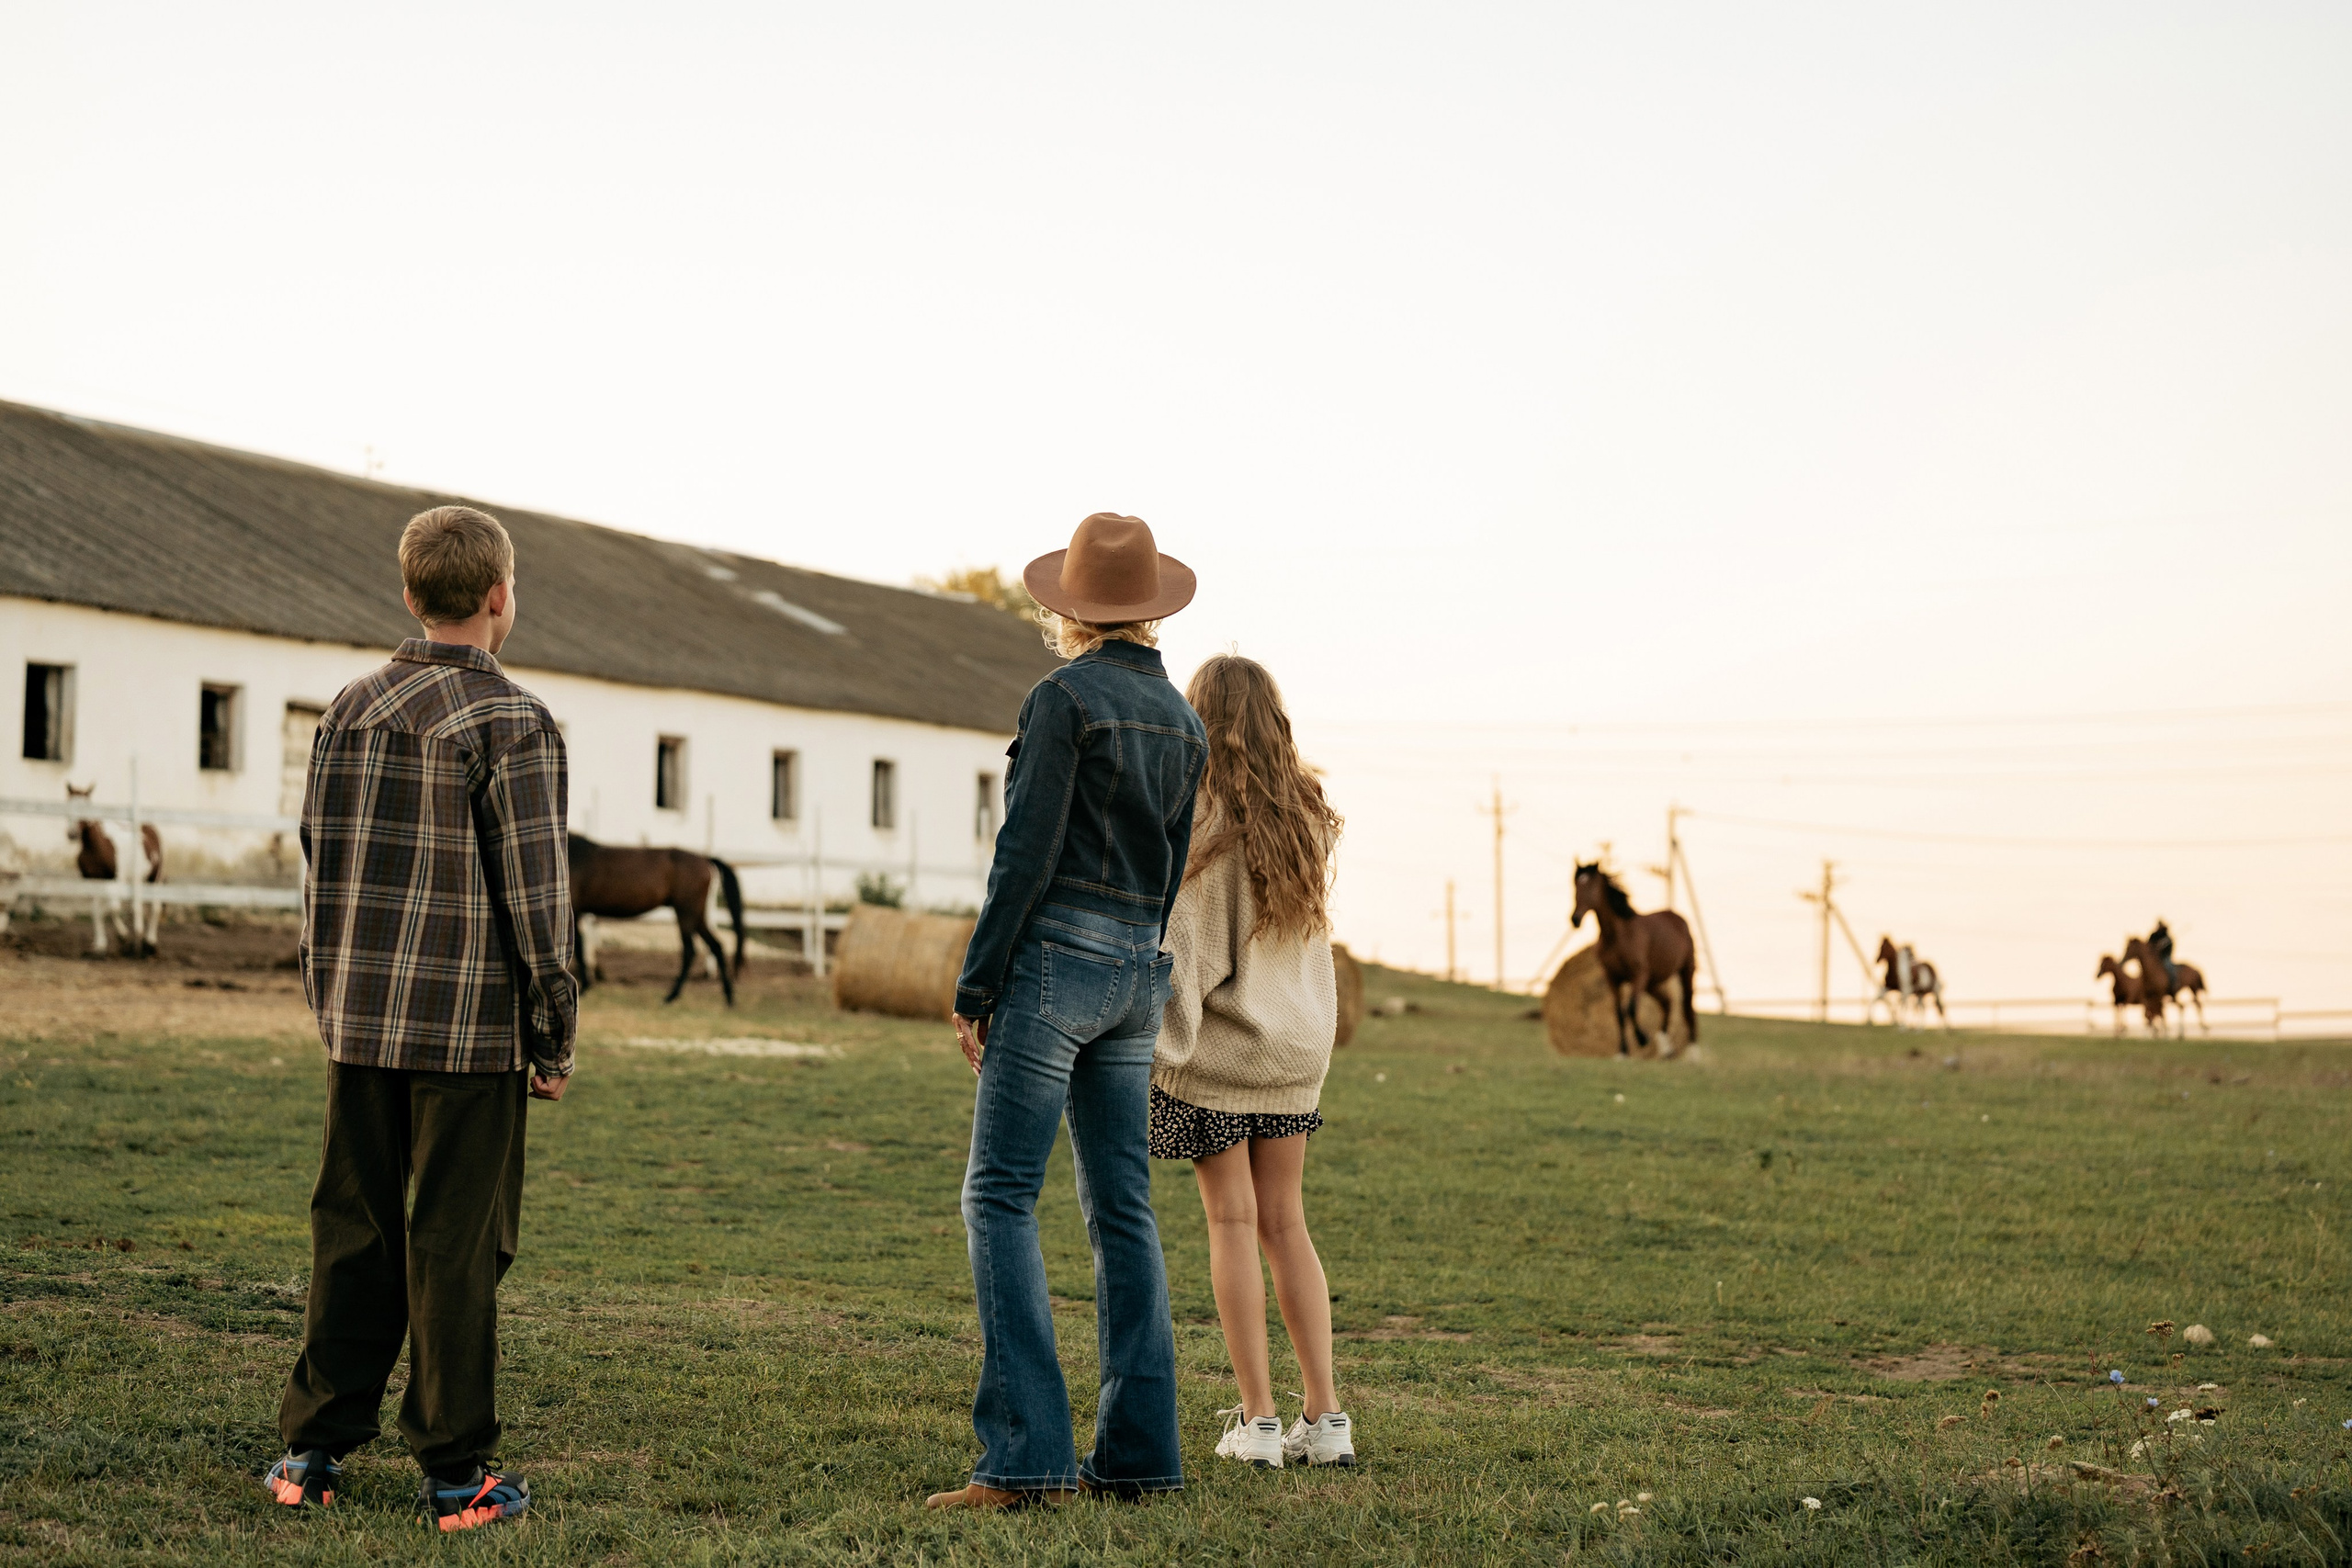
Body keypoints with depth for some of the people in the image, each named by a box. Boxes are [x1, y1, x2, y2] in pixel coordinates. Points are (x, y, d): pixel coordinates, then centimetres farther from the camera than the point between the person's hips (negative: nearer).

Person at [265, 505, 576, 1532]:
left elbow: (318, 862, 13)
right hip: (470, 1027, -5)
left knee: (351, 1230, 12)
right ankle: (455, 1474, 6)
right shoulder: (513, 724, -10)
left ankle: (314, 1448, 16)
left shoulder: (350, 710, 8)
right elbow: (534, 895, -11)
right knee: (456, 1246, 0)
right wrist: (555, 1037, -3)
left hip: (359, 1023, 5)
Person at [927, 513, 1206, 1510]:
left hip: (1056, 952, -7)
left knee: (999, 1199, -6)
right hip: (1139, 971, 8)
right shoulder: (1180, 718, 14)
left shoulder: (1066, 696, -8)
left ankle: (1026, 1454, -12)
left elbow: (1028, 853, -13)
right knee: (1123, 1209, 9)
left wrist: (975, 986, -9)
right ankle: (1139, 1453, 9)